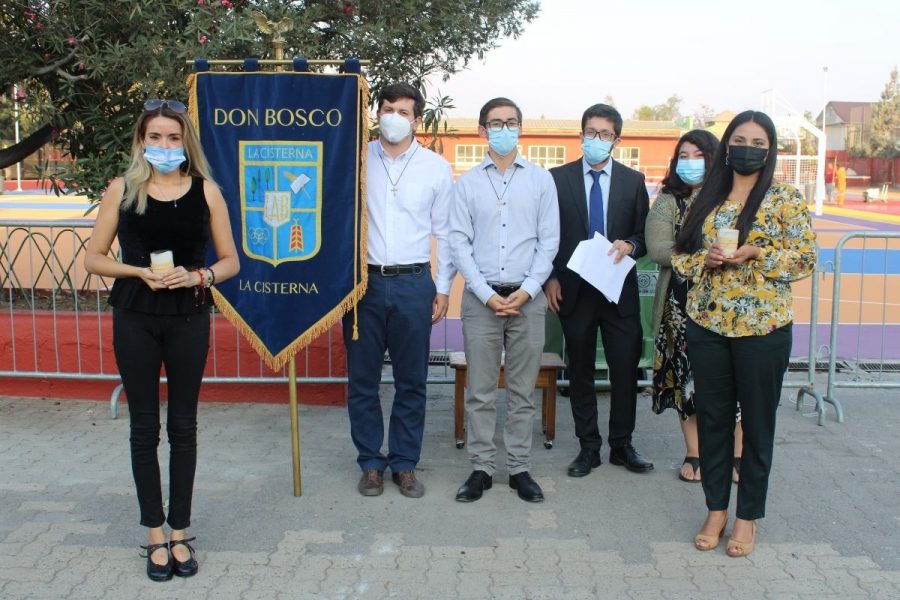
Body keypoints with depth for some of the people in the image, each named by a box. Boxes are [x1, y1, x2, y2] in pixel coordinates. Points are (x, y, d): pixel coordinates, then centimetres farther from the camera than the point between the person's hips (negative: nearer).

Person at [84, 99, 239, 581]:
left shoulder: (205, 190, 1)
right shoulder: (122, 189, 1)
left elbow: (230, 261, 4)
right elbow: (94, 258, 3)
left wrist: (197, 276, -15)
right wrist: (140, 272, -13)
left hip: (188, 318, 0)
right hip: (135, 319, 0)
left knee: (183, 426, 8)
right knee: (144, 427, 7)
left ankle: (180, 533, 20)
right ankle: (155, 535, 19)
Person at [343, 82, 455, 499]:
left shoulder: (436, 167, 4)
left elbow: (444, 231, 8)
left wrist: (443, 287, 4)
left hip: (413, 282, 0)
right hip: (364, 280, 0)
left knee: (411, 381, 7)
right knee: (362, 379, 6)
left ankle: (404, 464, 21)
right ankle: (371, 462, 21)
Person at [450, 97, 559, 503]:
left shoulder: (541, 180, 6)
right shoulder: (467, 183, 4)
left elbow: (549, 241, 2)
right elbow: (459, 243, 0)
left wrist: (526, 291, -9)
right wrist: (488, 295, -9)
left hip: (527, 298, 0)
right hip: (481, 297, 0)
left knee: (522, 390, 7)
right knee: (480, 391, 4)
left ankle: (520, 468, 16)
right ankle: (481, 467, 14)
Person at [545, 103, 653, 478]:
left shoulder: (633, 181, 6)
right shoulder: (558, 178, 2)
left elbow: (644, 234, 7)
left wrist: (630, 246, -14)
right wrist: (550, 278, -5)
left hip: (619, 289, 1)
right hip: (573, 290, -1)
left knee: (625, 369, 4)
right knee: (580, 372, 8)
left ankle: (622, 444, 21)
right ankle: (588, 447, 20)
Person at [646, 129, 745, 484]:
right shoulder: (668, 200, 5)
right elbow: (658, 249, -7)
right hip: (682, 302, 1)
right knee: (686, 375, 6)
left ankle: (737, 455, 15)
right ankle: (694, 455, 18)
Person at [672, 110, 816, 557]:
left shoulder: (785, 198, -2)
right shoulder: (705, 199, 8)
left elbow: (805, 258, -6)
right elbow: (679, 255, 9)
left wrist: (756, 253, -18)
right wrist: (706, 259, -11)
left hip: (762, 327, -3)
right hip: (707, 324, 3)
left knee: (757, 421, 7)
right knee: (712, 418, 10)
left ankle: (748, 516, 21)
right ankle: (716, 509, 25)